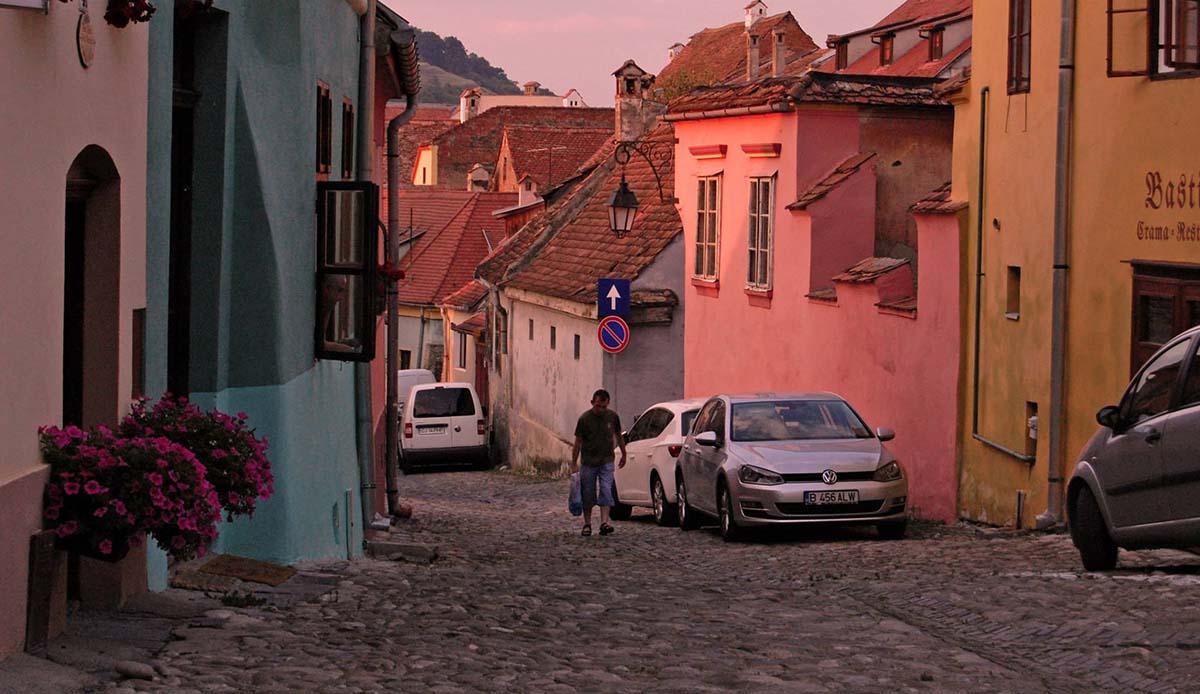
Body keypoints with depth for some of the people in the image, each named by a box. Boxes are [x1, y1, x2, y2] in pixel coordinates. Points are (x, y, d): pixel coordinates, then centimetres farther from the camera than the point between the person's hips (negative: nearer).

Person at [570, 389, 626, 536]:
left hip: (606, 461, 1)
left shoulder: (612, 417, -1)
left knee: (606, 491, -12)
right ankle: (587, 524, 16)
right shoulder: (584, 419, -8)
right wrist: (574, 464, -5)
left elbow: (618, 436, 15)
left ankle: (604, 523, -19)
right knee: (588, 495, 3)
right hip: (588, 462, -1)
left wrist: (623, 454, 21)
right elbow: (578, 442, -4)